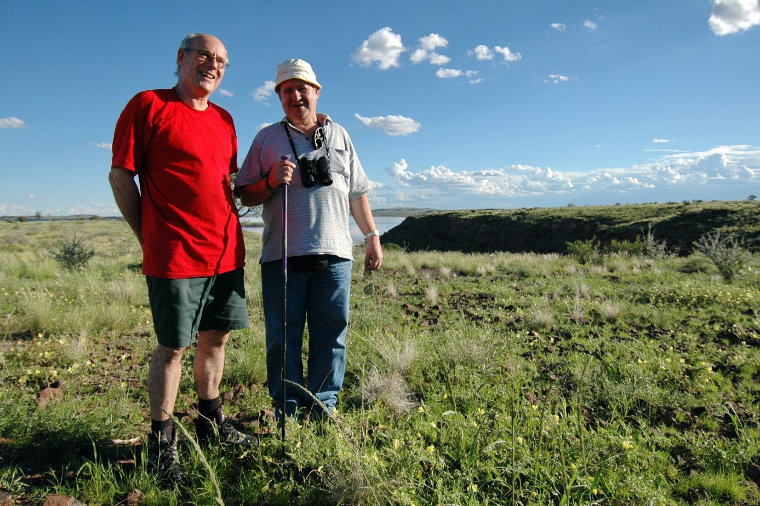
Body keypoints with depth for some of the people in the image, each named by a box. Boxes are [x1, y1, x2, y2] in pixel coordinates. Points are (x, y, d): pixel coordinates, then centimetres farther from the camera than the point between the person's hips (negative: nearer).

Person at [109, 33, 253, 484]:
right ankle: (162, 440, 20)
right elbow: (120, 175, -4)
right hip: (175, 255, -6)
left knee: (216, 338, 13)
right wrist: (148, 235, -4)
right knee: (174, 347, 2)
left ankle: (211, 423, 30)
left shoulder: (224, 119, 16)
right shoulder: (148, 105, -2)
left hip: (226, 252, 6)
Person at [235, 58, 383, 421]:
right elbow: (245, 195, 9)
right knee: (283, 338, 2)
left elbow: (357, 193, 19)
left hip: (334, 254, 2)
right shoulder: (267, 138, 12)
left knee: (330, 336, 4)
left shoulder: (339, 135, 18)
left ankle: (322, 412, 17)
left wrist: (372, 237, 14)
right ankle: (288, 414, 16)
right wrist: (273, 180, -10)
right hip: (282, 256, -1)